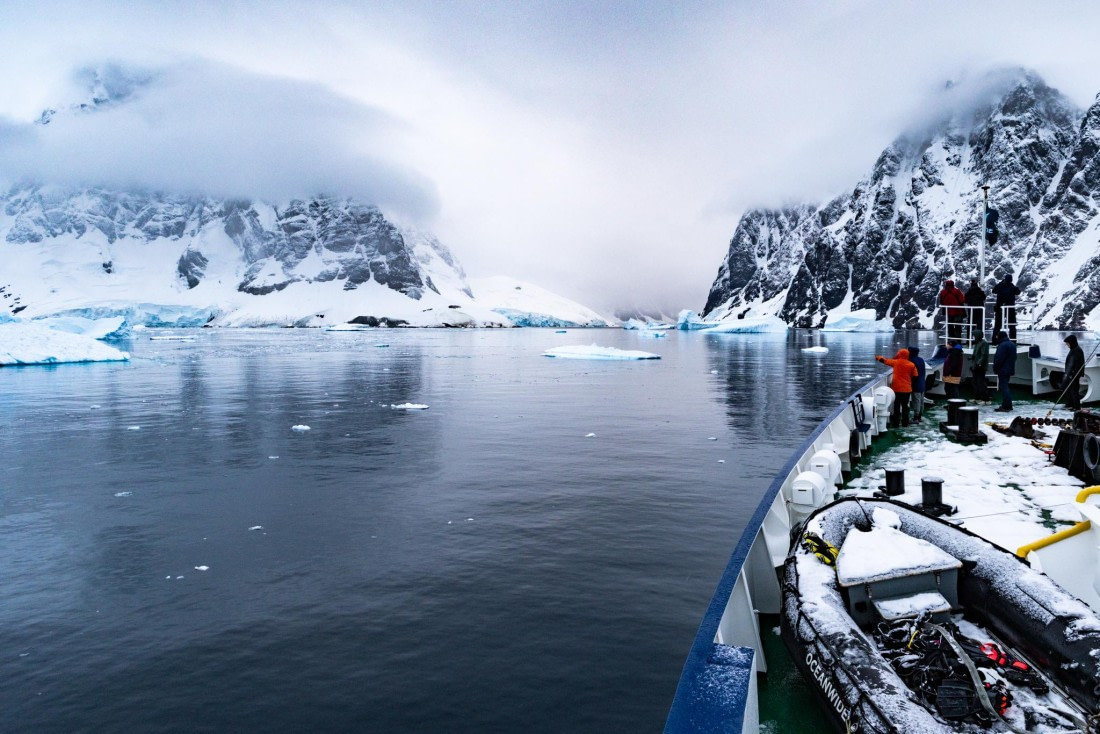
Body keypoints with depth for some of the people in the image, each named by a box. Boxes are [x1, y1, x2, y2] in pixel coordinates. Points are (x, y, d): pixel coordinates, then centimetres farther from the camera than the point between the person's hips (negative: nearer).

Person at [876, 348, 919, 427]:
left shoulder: (895, 362, -5)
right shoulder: (912, 365, -2)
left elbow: (884, 361, 8)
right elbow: (914, 376, -1)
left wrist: (878, 357, 26)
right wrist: (912, 386, 12)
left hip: (897, 388, -1)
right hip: (907, 389, 1)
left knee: (897, 406, 6)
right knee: (905, 406, 9)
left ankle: (896, 422, 8)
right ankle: (905, 422, 12)